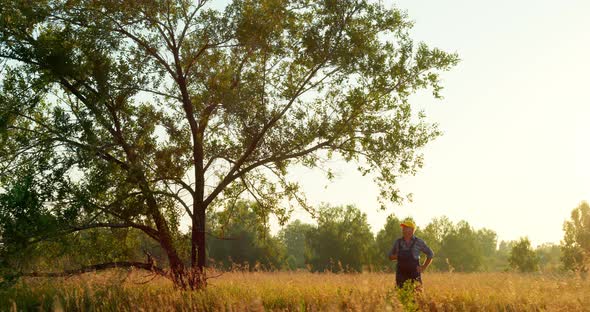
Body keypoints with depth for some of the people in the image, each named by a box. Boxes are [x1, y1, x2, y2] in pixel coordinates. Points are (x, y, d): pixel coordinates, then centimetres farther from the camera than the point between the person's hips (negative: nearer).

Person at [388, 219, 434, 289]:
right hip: (401, 274, 3)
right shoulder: (398, 242, 7)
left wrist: (424, 267, 3)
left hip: (414, 275, -3)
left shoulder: (419, 242, -1)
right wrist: (398, 256, -5)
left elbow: (430, 254, 8)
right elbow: (390, 256, 15)